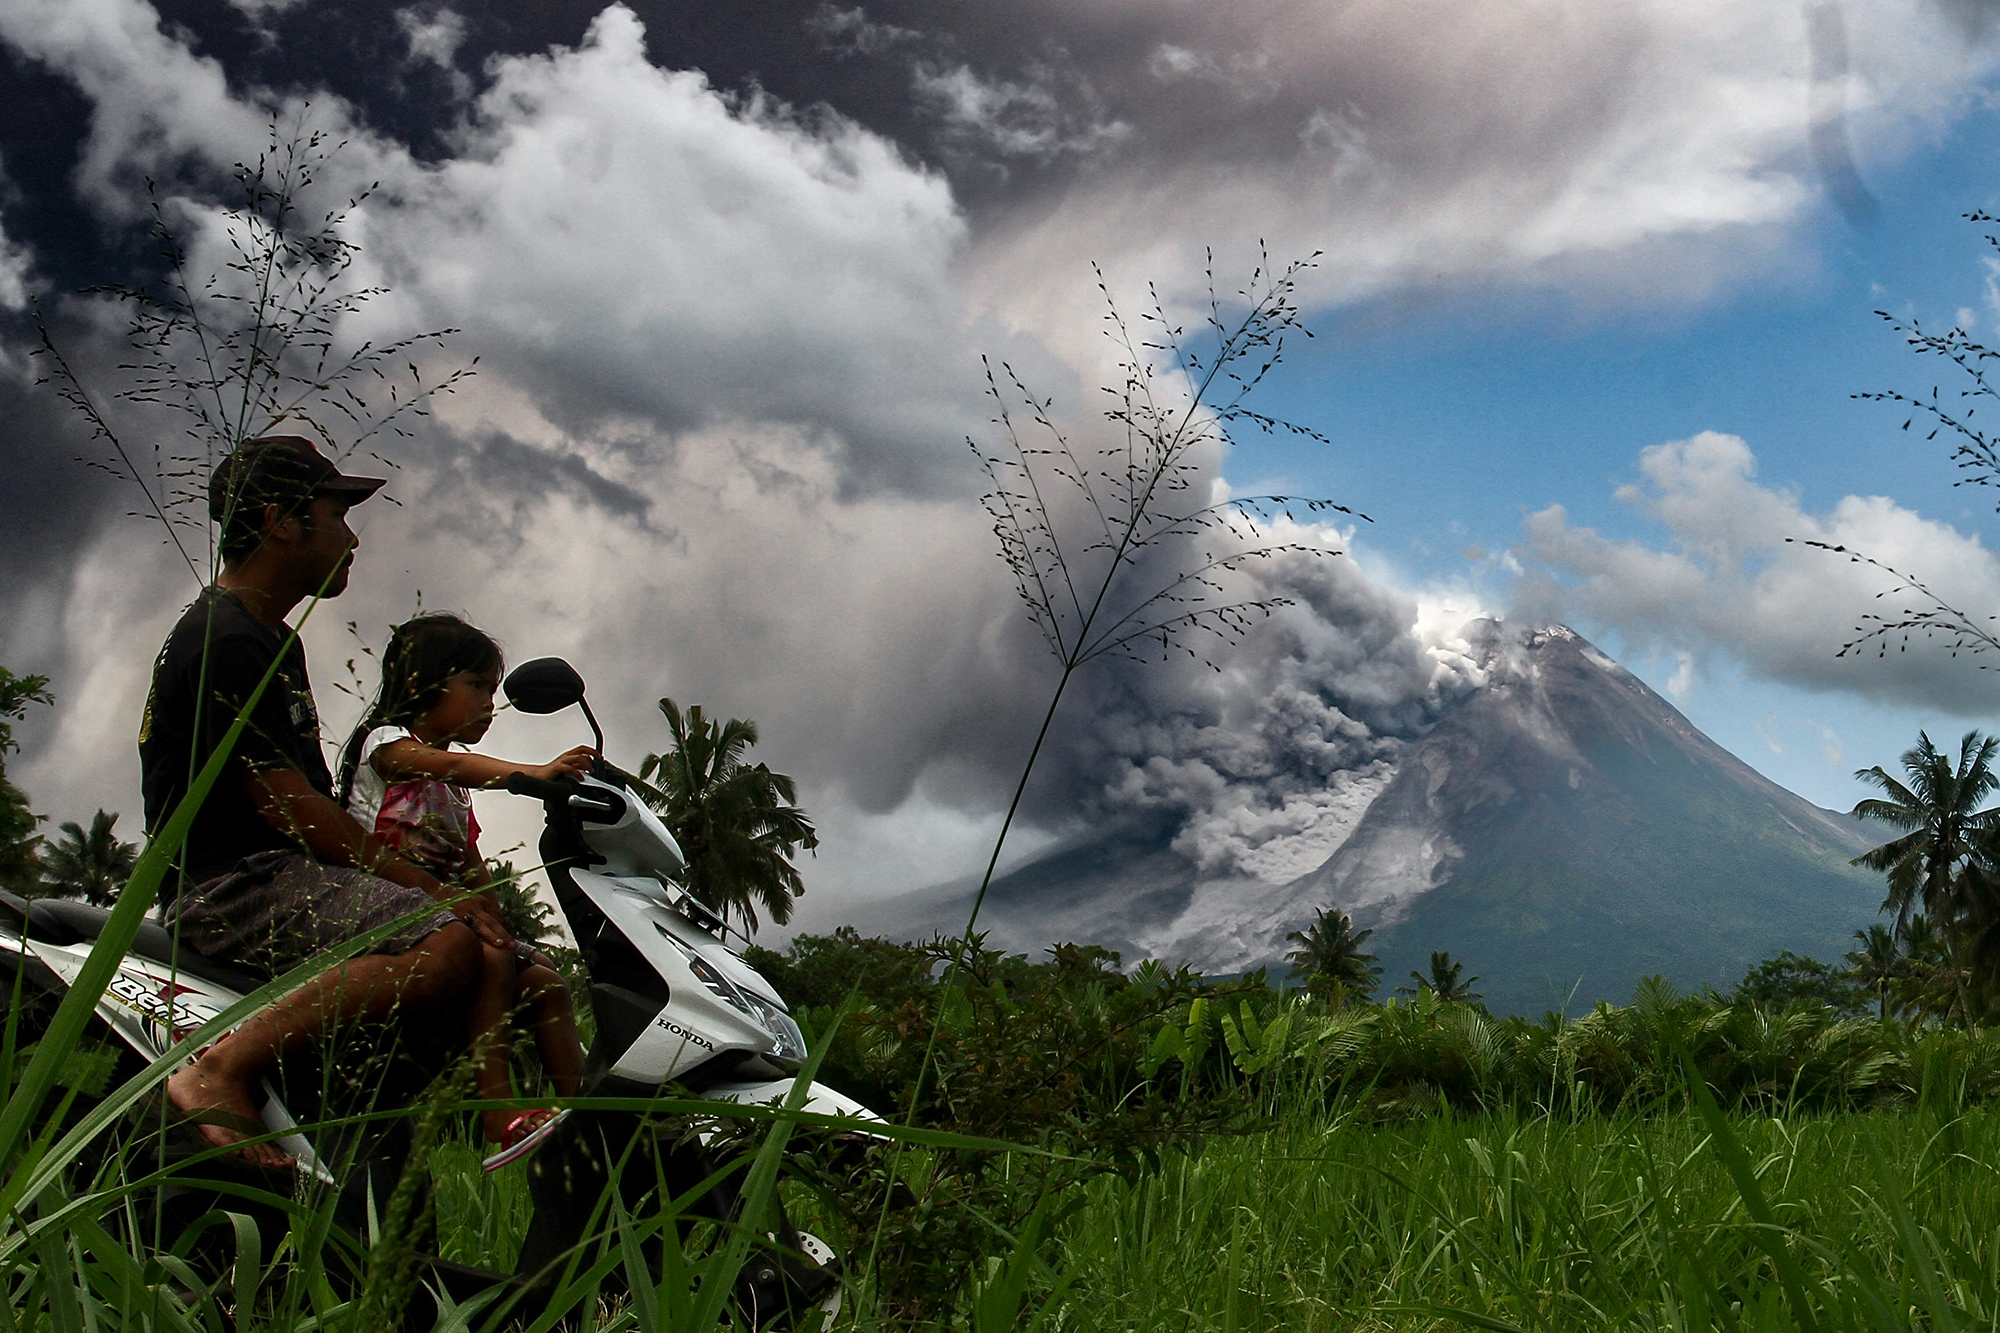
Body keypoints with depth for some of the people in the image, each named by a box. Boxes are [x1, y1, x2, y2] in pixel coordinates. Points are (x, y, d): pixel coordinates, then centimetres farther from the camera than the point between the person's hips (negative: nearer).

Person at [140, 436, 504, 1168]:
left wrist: (444, 879, 12)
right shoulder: (223, 642, -13)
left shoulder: (276, 640, 21)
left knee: (491, 935, 12)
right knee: (450, 945, -30)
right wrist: (431, 889, -18)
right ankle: (217, 1071, -26)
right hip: (233, 883, -11)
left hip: (285, 872, 11)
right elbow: (290, 808, -19)